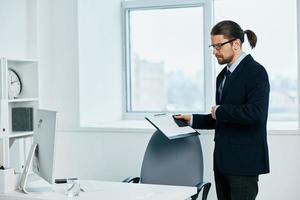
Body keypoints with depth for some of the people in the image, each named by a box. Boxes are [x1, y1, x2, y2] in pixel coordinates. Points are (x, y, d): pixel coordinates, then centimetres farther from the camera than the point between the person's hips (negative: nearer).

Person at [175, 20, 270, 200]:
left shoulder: (255, 72, -10)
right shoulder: (223, 75, 16)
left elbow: (256, 113, -23)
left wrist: (220, 111, -13)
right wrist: (193, 120, 11)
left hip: (244, 161, -8)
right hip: (223, 159, 8)